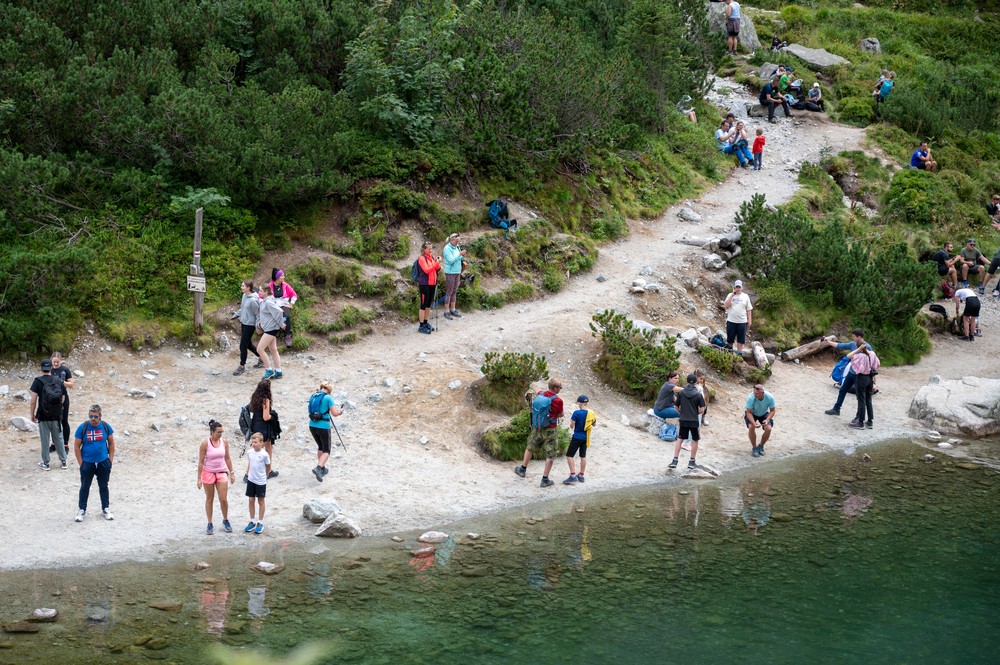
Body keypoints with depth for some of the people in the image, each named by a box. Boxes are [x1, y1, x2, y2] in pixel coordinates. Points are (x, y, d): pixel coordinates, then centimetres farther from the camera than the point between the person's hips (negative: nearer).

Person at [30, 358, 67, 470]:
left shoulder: (37, 381, -11)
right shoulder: (59, 381, -1)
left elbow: (33, 400, -12)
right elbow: (62, 399, 2)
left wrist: (32, 414, -1)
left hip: (43, 416, -3)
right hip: (57, 416, 3)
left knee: (45, 440, 8)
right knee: (58, 439, 16)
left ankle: (45, 463, 17)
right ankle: (63, 461, 23)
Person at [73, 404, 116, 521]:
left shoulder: (106, 426, -6)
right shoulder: (83, 427, -12)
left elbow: (111, 443, 5)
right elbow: (76, 446, -6)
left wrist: (110, 460, 1)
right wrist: (81, 463, -8)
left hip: (103, 462, 2)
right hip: (87, 463, -1)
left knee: (103, 486, 14)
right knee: (85, 487, 10)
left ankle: (106, 509, 27)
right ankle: (81, 510, 22)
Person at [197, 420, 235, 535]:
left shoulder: (224, 442, -4)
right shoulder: (205, 444, -14)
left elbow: (227, 458, 7)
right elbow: (201, 462, -11)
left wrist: (231, 473, 7)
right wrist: (199, 479, -11)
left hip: (222, 473, 2)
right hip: (208, 473, -2)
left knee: (223, 499, -1)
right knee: (209, 499, 8)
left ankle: (225, 520, 21)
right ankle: (210, 524, 19)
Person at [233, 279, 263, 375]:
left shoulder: (253, 300, -24)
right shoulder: (244, 296, 3)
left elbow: (258, 314, -17)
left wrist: (258, 326, -14)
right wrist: (236, 315, 11)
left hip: (250, 325, -9)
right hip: (243, 323, 9)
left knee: (243, 346, -3)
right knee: (248, 344, 18)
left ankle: (242, 366, 9)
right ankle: (261, 357, 36)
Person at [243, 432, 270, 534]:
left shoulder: (264, 454, -17)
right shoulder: (249, 452, -4)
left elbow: (268, 467, -3)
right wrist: (248, 473, 11)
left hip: (261, 481, -4)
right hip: (251, 480, 4)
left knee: (260, 501, 7)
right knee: (251, 500, 10)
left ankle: (260, 523, 17)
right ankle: (252, 522, 22)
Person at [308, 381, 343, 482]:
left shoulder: (313, 396, 6)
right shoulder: (328, 398, -12)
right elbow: (335, 413, -14)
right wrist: (341, 411, 6)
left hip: (312, 426, 6)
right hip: (323, 427, -6)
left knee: (320, 447, 26)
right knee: (326, 450, 4)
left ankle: (322, 468, 32)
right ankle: (318, 468, -17)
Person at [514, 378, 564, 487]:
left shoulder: (540, 394, -5)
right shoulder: (558, 400, -20)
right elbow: (560, 415, -3)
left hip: (537, 428, 5)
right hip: (550, 430, -5)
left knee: (530, 448, 25)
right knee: (550, 455, 5)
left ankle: (522, 469, 41)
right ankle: (545, 480, 5)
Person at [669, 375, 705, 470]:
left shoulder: (681, 393, -2)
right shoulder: (698, 394, -8)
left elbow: (676, 407, 2)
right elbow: (702, 410, -10)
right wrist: (696, 413, 10)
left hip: (683, 420, 2)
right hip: (694, 421, -2)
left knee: (679, 440, 12)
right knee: (695, 441, 14)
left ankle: (674, 461, 7)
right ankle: (692, 462, 18)